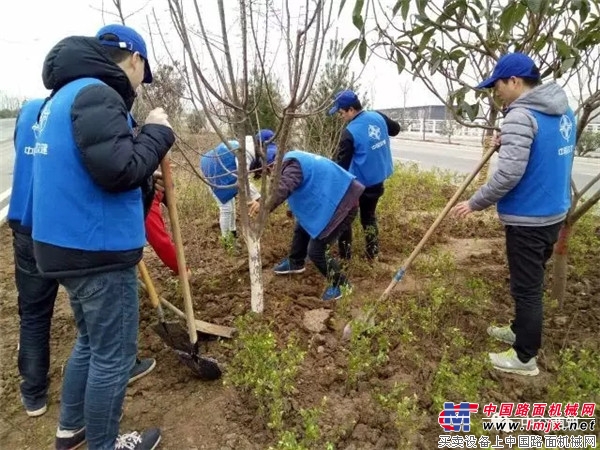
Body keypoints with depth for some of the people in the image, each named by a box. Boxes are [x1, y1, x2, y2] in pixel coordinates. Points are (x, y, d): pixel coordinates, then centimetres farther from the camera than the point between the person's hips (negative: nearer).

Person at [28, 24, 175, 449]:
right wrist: (157, 132, -11)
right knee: (114, 354, 5)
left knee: (92, 341, 24)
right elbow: (119, 170, -26)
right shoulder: (96, 95, -16)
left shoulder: (66, 94, 16)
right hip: (98, 250, -10)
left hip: (71, 245, 10)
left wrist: (146, 136, 12)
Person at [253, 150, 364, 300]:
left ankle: (340, 283, 11)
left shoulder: (292, 165, -22)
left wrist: (263, 205, -52)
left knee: (315, 251, -9)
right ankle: (295, 262, 50)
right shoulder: (291, 159, 10)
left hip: (339, 204, -11)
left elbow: (283, 187, -43)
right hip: (328, 200, 11)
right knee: (302, 228, 26)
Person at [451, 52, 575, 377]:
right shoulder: (563, 110, 9)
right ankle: (521, 331, 40)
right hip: (553, 212, 9)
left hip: (528, 218, -9)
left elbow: (509, 174, -26)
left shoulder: (520, 116, -21)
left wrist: (475, 203, -16)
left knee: (526, 287, 3)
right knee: (531, 282, 23)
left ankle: (525, 357, 18)